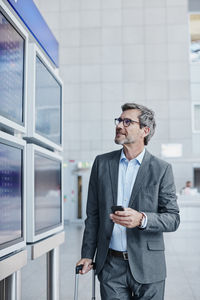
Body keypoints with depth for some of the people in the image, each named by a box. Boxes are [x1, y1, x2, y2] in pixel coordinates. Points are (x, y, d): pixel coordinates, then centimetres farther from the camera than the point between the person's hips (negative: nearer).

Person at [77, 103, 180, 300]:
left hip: (147, 268, -1)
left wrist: (141, 219, -24)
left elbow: (173, 219, -5)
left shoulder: (161, 169, -3)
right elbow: (93, 214, 8)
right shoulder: (102, 163, 4)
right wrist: (87, 255, 5)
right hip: (111, 266, 2)